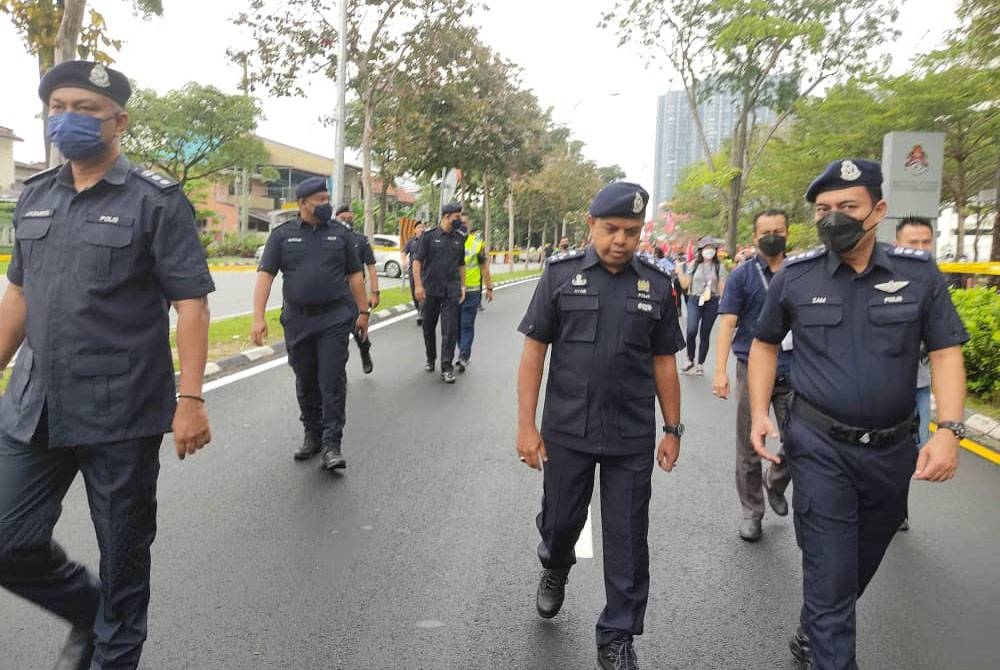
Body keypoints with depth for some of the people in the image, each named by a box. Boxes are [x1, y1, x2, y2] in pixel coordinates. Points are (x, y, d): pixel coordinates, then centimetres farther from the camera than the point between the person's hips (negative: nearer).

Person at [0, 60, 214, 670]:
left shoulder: (157, 201, -7)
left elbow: (191, 302, -12)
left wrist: (191, 399, -18)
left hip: (122, 414, -5)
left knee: (123, 552, 8)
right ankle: (89, 611, 37)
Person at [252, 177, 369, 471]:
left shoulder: (339, 233, 6)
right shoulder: (282, 235, 4)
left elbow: (355, 275, 10)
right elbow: (265, 275, -2)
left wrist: (363, 312, 7)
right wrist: (258, 318, -12)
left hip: (334, 319, -1)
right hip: (297, 320, 1)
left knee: (333, 381, -6)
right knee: (305, 382, 12)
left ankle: (332, 444, -1)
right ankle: (312, 435, 27)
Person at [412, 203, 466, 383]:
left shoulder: (460, 239, 8)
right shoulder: (429, 236, -2)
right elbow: (417, 261, -4)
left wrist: (462, 286, 11)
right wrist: (418, 285, -12)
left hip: (452, 291, 1)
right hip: (430, 290, -1)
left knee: (450, 329, -5)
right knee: (428, 327, 11)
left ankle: (447, 368, -2)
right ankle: (430, 359, 31)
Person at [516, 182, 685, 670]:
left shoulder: (655, 285, 1)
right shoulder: (561, 274, -4)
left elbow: (664, 363, 7)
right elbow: (534, 352, -3)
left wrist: (673, 430, 7)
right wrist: (526, 425, -7)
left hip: (633, 438, 1)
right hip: (565, 431, 0)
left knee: (627, 543, 8)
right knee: (560, 520, 17)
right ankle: (555, 568, 51)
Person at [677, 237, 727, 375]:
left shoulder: (719, 266, 3)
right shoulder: (694, 265, 7)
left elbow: (722, 288, 3)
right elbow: (685, 285, 7)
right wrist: (679, 270, -2)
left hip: (712, 303, 0)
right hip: (694, 301, 0)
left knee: (704, 334, 6)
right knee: (691, 331, -15)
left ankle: (700, 364, 18)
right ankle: (690, 360, 6)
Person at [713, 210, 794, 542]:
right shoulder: (742, 275, -1)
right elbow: (728, 323, -8)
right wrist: (720, 370, -17)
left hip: (792, 371, 3)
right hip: (752, 370, -2)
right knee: (749, 446, 6)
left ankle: (775, 483, 37)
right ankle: (751, 511, 21)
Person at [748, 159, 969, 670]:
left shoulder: (919, 273, -4)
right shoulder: (795, 276, -5)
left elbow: (946, 353, -2)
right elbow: (765, 345, 6)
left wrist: (948, 429, -16)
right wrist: (759, 413, -6)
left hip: (893, 450, 3)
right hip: (821, 446, -3)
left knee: (863, 563, 20)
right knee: (829, 571, -3)